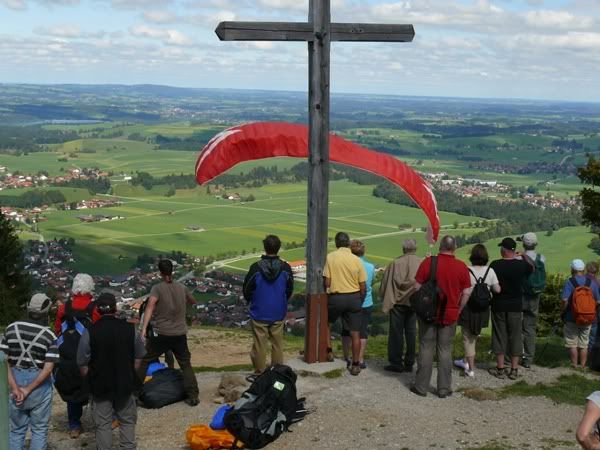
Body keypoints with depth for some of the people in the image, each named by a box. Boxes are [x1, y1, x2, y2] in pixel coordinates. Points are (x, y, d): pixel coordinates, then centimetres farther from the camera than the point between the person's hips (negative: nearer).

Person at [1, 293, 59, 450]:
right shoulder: (49, 335, -9)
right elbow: (48, 368, -15)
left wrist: (14, 388, -10)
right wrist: (28, 390, -11)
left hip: (16, 380, 3)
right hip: (39, 385, -2)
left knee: (16, 429, 16)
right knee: (39, 429, 11)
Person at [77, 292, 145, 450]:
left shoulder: (89, 332, -15)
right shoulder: (130, 329, -8)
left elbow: (83, 365, -9)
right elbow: (138, 359, 1)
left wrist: (91, 380, 8)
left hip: (100, 385, -1)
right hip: (125, 384, 2)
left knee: (103, 424, 10)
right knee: (127, 421, 17)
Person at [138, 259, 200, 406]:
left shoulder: (157, 288, -7)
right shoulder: (182, 287, 6)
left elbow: (150, 306, -22)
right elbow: (193, 301, 25)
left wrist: (144, 328, -29)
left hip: (161, 334, -3)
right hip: (180, 334, 3)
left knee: (145, 361, 11)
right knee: (186, 364, 11)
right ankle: (193, 396, 2)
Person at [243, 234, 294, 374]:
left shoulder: (256, 268, -15)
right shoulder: (285, 268, -7)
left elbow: (247, 290, -5)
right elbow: (290, 290, 5)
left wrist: (251, 302, 16)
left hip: (259, 314, -2)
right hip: (278, 314, 2)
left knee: (259, 345, 6)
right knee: (277, 344, 14)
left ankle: (260, 373, 11)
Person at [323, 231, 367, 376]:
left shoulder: (330, 257, -8)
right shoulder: (356, 260, -3)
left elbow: (326, 282, -9)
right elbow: (363, 287, -1)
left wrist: (328, 292, 11)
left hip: (336, 297, -1)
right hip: (354, 298, 1)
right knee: (355, 333, 7)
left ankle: (329, 352, 24)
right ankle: (355, 365, 10)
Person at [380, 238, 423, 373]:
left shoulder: (395, 264, -9)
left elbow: (384, 285, -3)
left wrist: (386, 301, 8)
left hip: (397, 302, -2)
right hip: (414, 302, 2)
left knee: (396, 333, 6)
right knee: (411, 333, 11)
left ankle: (396, 363, 8)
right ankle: (409, 363, 15)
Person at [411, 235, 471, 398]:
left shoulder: (428, 262, -9)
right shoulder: (462, 267, -5)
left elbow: (417, 287, -6)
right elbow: (466, 293, -2)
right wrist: (457, 310, 10)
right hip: (450, 315, 1)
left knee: (426, 349, 8)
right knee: (445, 351, 9)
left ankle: (421, 386, 13)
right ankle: (444, 388, 12)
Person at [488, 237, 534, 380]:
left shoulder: (495, 265, -12)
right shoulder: (522, 265, -8)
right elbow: (532, 268, 15)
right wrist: (525, 256, 28)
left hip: (499, 306, -1)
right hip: (516, 306, 1)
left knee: (499, 336, 8)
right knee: (515, 336, 9)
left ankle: (500, 368, 12)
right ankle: (514, 369, 11)